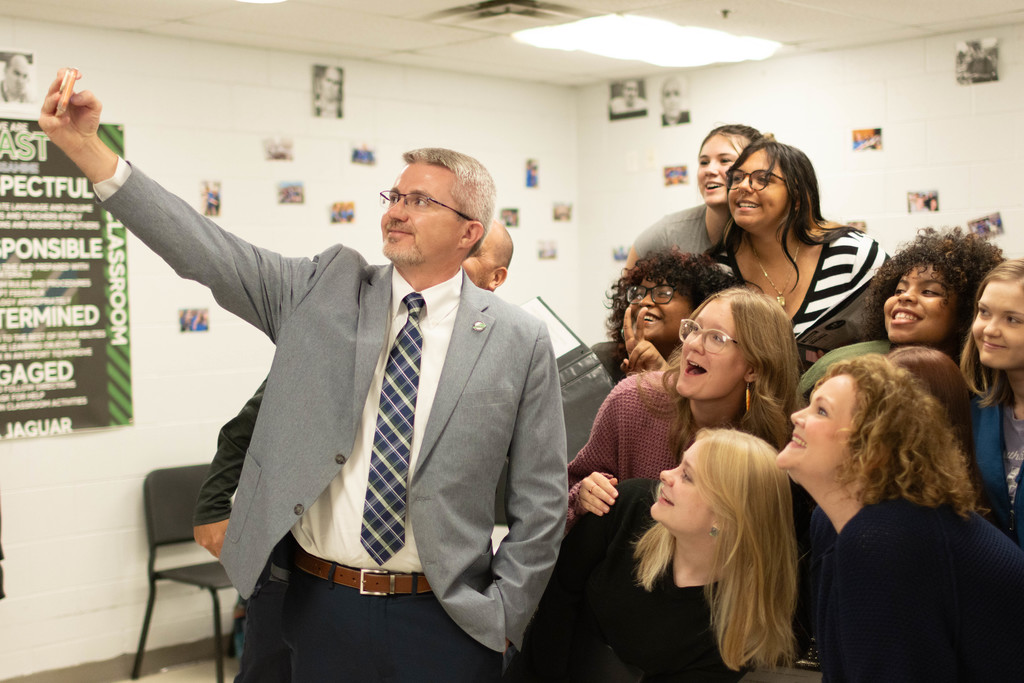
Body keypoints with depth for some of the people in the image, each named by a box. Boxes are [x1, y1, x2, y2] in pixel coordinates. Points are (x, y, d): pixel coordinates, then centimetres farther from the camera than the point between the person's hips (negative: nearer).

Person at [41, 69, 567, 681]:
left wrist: (502, 617, -3)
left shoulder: (519, 342, -3)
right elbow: (208, 252, -8)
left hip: (443, 621, -2)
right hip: (322, 608, 2)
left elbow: (541, 501, 0)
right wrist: (86, 148, -17)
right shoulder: (324, 291, 2)